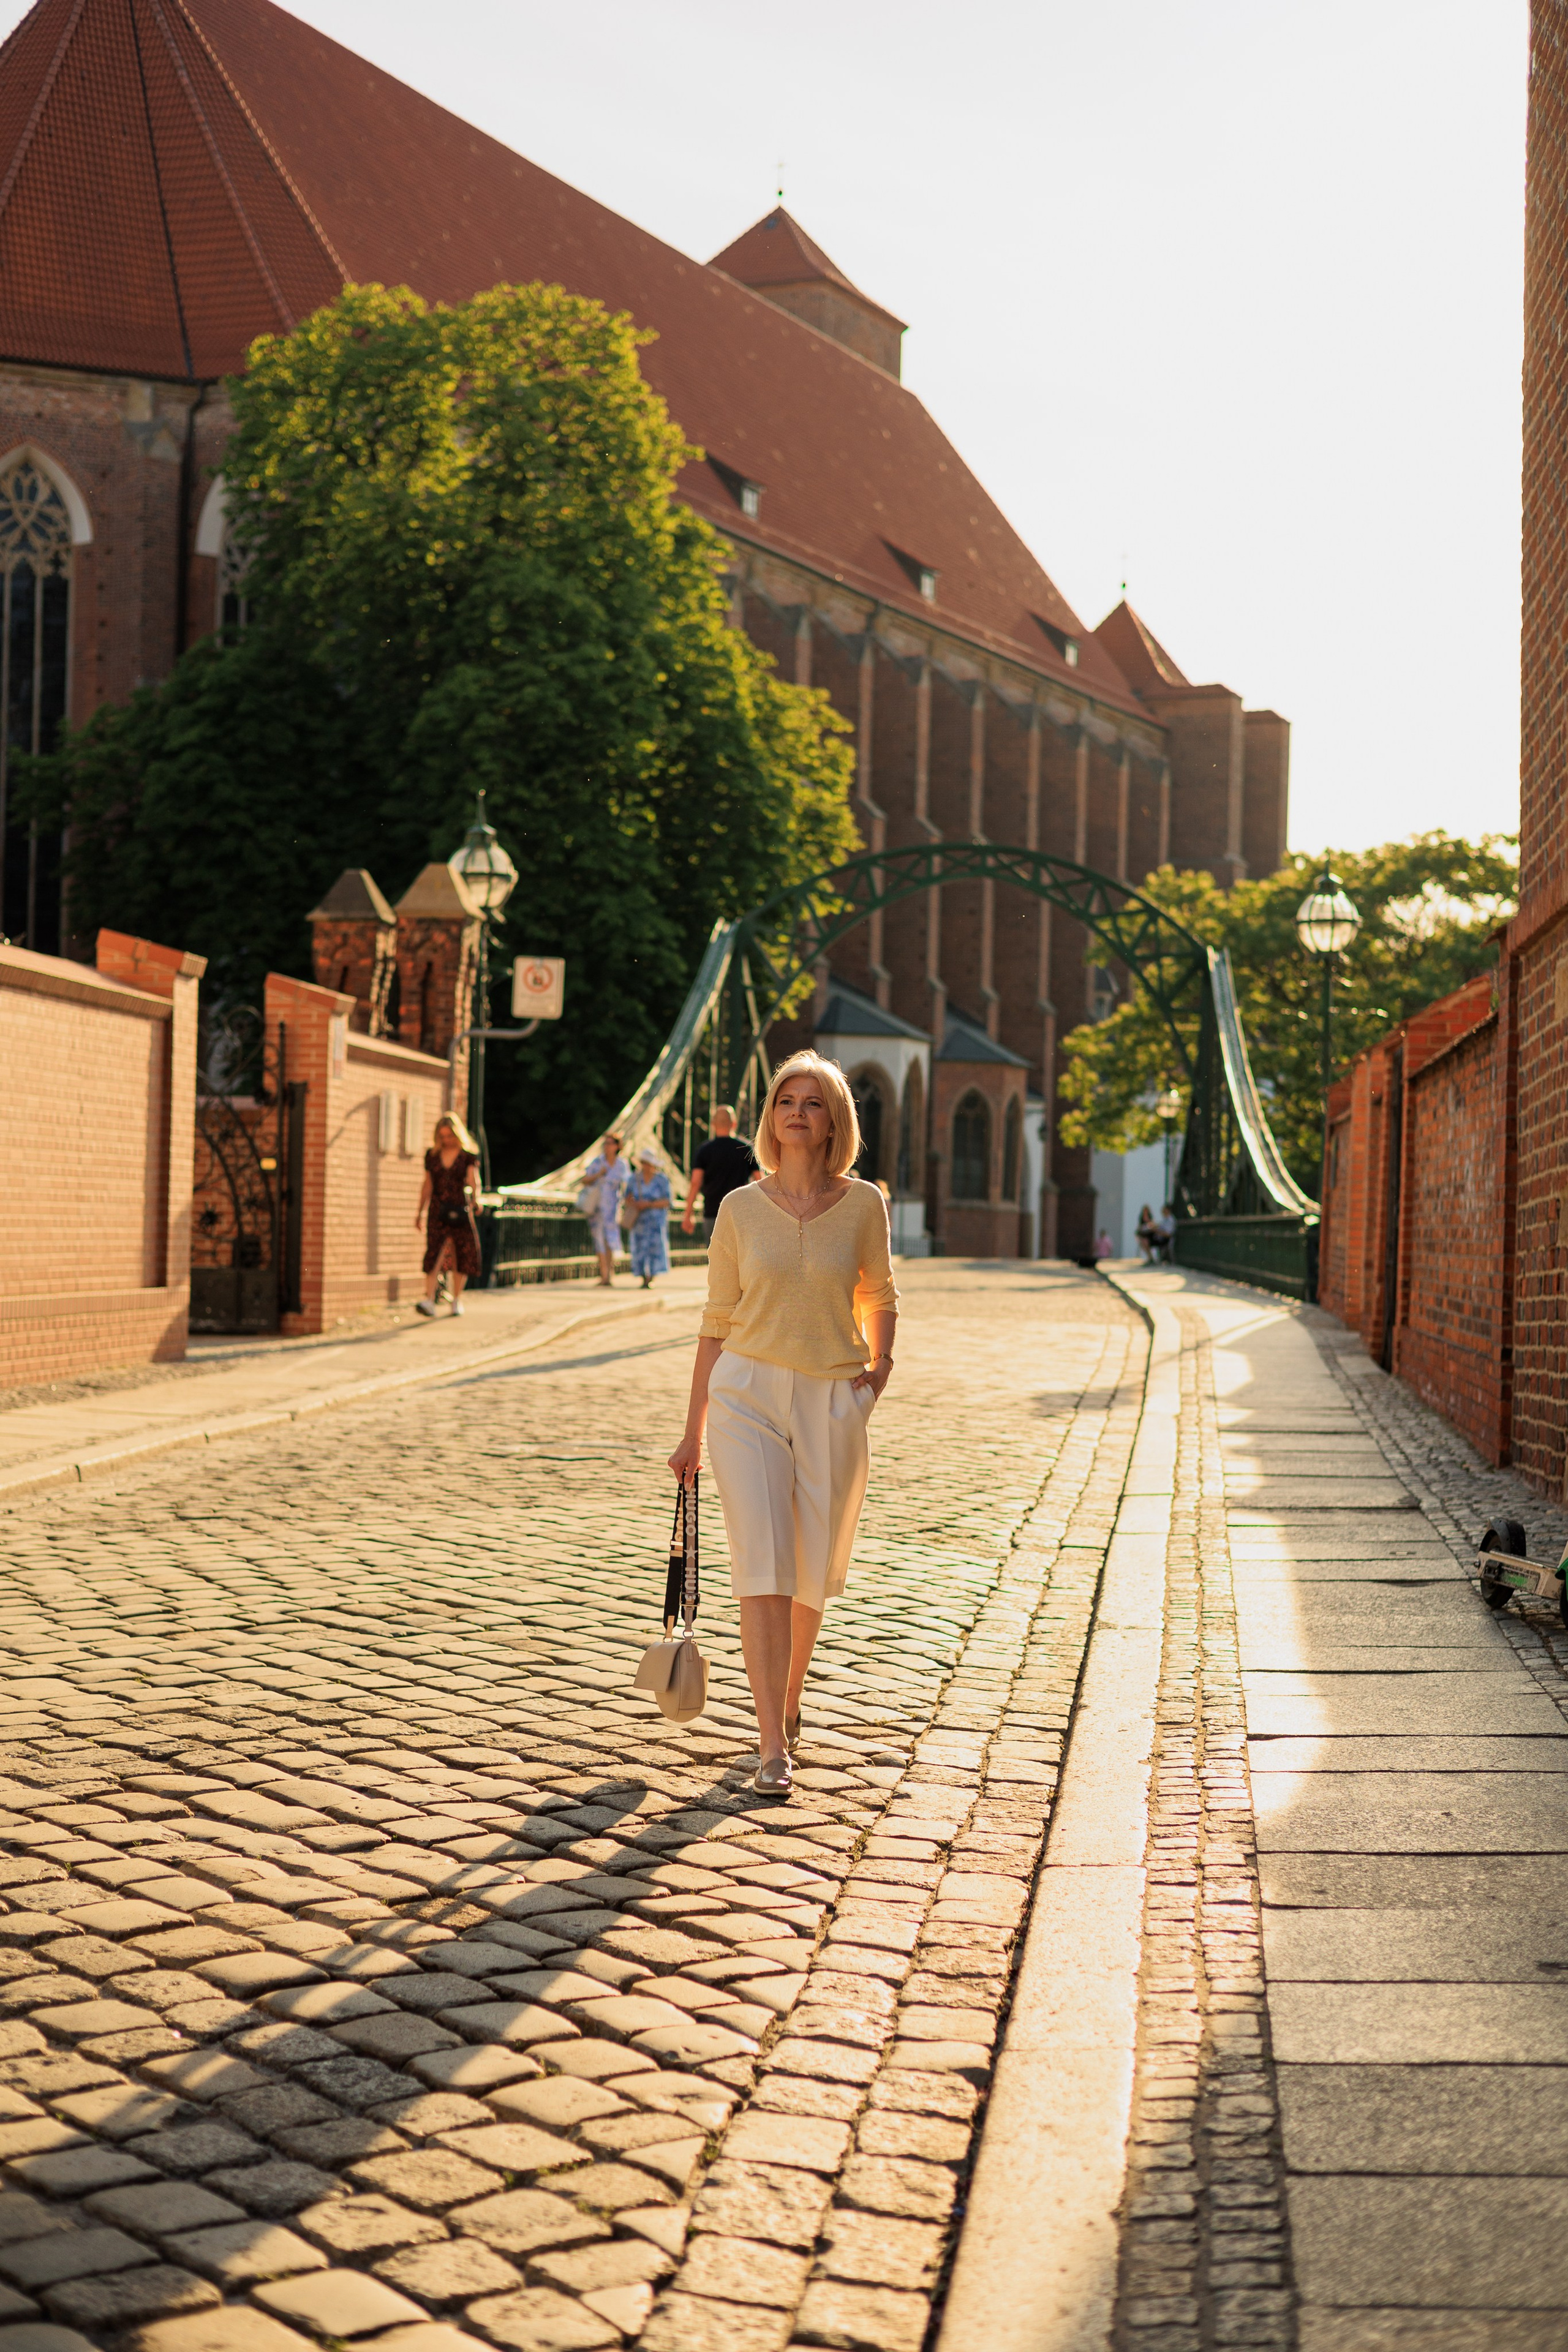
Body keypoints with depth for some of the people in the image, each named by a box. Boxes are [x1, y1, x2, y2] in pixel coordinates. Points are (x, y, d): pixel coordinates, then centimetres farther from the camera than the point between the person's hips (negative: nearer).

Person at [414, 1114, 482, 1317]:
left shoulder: (469, 1155, 0)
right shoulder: (432, 1155, 8)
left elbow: (473, 1178, -16)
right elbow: (427, 1186, 15)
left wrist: (475, 1199, -34)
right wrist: (419, 1212, 17)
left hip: (460, 1209, -1)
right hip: (437, 1209, 1)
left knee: (461, 1255, 2)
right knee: (434, 1253, -12)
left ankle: (457, 1300, 17)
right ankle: (429, 1300, -22)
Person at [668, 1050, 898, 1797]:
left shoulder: (863, 1204, 1)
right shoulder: (740, 1208, 1)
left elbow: (878, 1296, 18)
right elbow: (717, 1322, 7)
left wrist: (881, 1362, 0)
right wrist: (694, 1430, 8)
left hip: (833, 1401, 1)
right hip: (748, 1395, -1)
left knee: (814, 1573, 9)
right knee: (761, 1564, -11)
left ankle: (786, 1702, 35)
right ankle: (773, 1745, -10)